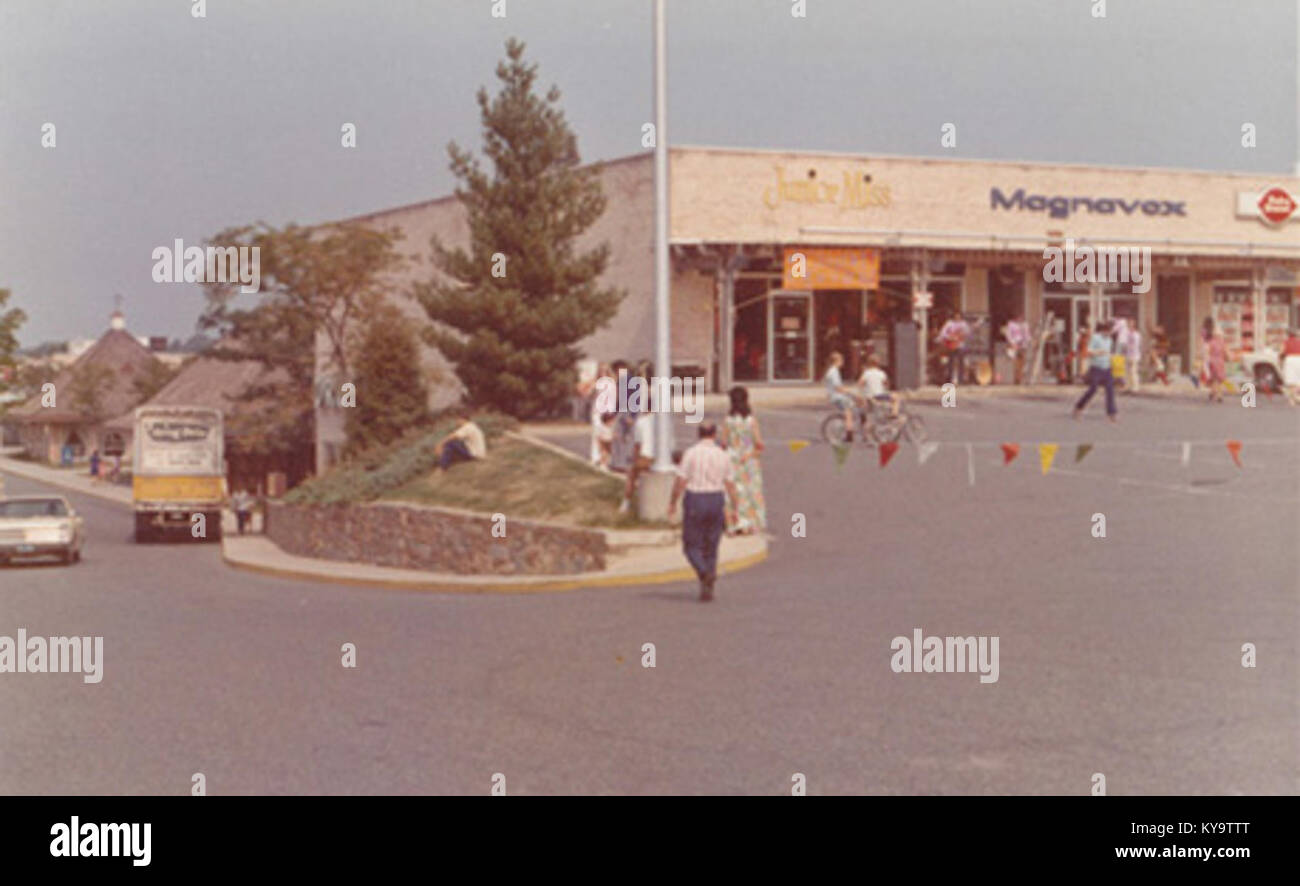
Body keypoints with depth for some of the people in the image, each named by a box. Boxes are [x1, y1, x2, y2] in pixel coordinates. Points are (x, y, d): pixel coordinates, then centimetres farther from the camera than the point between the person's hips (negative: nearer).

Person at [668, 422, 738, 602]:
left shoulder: (690, 453, -7)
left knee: (692, 545, 6)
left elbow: (680, 481, -9)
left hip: (694, 500, -3)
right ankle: (707, 589, 9)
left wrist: (672, 503, 2)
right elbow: (730, 484, 2)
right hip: (716, 500, 3)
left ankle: (704, 572, -21)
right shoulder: (723, 455, 2)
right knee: (711, 547, 11)